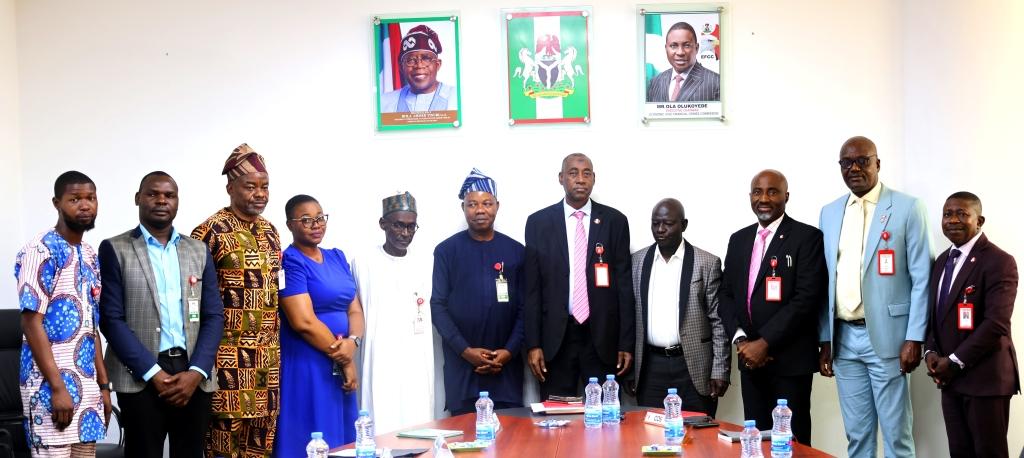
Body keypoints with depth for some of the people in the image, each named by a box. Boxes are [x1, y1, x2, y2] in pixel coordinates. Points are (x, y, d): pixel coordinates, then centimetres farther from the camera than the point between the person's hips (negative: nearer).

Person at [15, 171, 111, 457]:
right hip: (51, 385, -7)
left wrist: (103, 384, 14)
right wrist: (57, 387, -19)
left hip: (87, 385, 8)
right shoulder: (40, 251, -10)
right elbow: (31, 322, -15)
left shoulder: (89, 256, 14)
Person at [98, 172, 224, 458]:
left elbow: (214, 315, 7)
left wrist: (197, 372, -7)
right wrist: (153, 373, -13)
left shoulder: (199, 250, 12)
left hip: (193, 375, 3)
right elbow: (111, 319, -5)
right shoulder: (114, 249, 2)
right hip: (140, 377, -3)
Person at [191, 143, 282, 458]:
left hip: (268, 355, 7)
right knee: (226, 432, -1)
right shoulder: (211, 231, -9)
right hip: (229, 354, -6)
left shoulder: (270, 232, 13)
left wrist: (274, 344, 16)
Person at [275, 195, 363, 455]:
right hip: (306, 365, -7)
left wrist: (352, 343, -12)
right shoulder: (290, 261, -10)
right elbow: (303, 322, -18)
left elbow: (354, 309, 9)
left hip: (340, 366, 7)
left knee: (343, 441, 11)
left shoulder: (337, 257, 12)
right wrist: (344, 359, -11)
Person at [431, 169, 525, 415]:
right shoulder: (447, 251, 3)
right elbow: (438, 306, 0)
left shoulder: (515, 251, 8)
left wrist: (509, 351, -6)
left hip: (507, 367, 1)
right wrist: (465, 350, -9)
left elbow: (524, 308, 6)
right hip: (462, 366, -1)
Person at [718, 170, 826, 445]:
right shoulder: (739, 239, 13)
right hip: (750, 359, 5)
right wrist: (740, 339, -5)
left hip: (790, 359, -5)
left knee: (790, 441, 1)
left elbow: (807, 297, -15)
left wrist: (765, 342, -17)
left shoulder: (807, 237, -6)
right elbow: (726, 293, 12)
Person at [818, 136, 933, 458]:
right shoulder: (829, 213, 11)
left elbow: (921, 278, -5)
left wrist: (914, 338, -11)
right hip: (843, 338, 4)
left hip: (886, 336, -4)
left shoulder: (907, 208, -3)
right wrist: (825, 339, 10)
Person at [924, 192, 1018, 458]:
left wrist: (955, 361, -16)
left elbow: (996, 324, -18)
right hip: (950, 378, 7)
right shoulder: (942, 262, 14)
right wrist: (931, 352, 0)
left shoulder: (999, 262, -11)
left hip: (985, 378, -7)